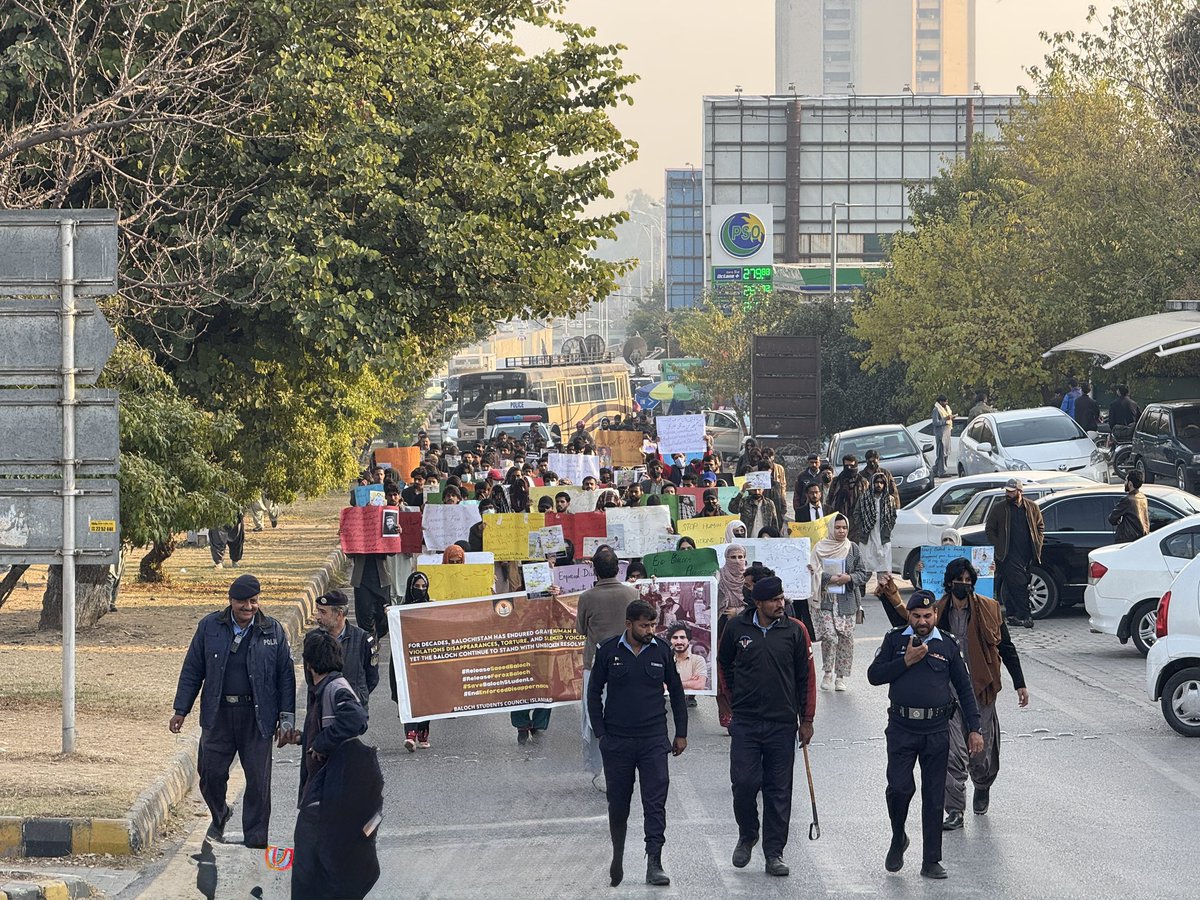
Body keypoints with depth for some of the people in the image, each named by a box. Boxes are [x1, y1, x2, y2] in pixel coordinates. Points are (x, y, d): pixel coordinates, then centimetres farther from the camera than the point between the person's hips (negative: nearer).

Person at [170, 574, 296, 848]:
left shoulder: (273, 631, 2)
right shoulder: (210, 627, 3)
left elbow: (286, 676, 5)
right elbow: (192, 670, 8)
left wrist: (287, 719, 0)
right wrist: (181, 710, 5)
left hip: (257, 717, -1)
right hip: (218, 714, 1)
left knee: (258, 781, 0)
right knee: (211, 773, 2)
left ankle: (255, 841, 11)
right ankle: (219, 816, 32)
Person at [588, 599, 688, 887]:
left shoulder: (661, 651, 2)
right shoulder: (608, 651, -1)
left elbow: (676, 692, 12)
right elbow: (594, 693, 7)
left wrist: (681, 733, 11)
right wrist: (600, 733, 1)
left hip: (653, 741, 0)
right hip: (617, 741, 0)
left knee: (655, 802, -8)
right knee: (618, 802, 8)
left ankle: (654, 864, -9)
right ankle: (618, 857, 28)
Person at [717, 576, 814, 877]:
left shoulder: (795, 631, 1)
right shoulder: (737, 627, 0)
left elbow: (804, 677, 7)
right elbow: (724, 663, 18)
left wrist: (806, 720, 7)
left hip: (782, 723, 0)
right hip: (745, 723, 0)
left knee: (779, 790, 3)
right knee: (744, 783, -7)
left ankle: (774, 853, 10)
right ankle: (747, 835, 20)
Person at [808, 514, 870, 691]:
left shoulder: (853, 549, 7)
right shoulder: (820, 548, 3)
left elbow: (864, 574, 6)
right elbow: (814, 571, 0)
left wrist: (849, 578, -12)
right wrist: (829, 578, -14)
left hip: (847, 600, 2)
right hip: (825, 599, -2)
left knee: (846, 638, -1)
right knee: (829, 635, -13)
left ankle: (841, 677, 10)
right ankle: (828, 674, 2)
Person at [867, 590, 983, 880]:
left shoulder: (947, 645, 6)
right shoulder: (895, 640, 4)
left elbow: (964, 689, 10)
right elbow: (874, 675, -1)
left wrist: (974, 729, 5)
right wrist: (906, 661, -12)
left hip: (937, 730, 1)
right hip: (902, 728, -1)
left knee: (934, 797, 3)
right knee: (899, 787, -11)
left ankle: (931, 861, 10)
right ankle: (898, 840, 16)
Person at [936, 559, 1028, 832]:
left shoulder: (989, 610, 0)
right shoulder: (938, 612, 2)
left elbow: (1006, 648, 6)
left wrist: (1020, 684, 5)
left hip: (980, 690, 0)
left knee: (981, 750, 7)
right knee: (952, 752, -9)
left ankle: (983, 788, 40)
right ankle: (955, 811, -5)